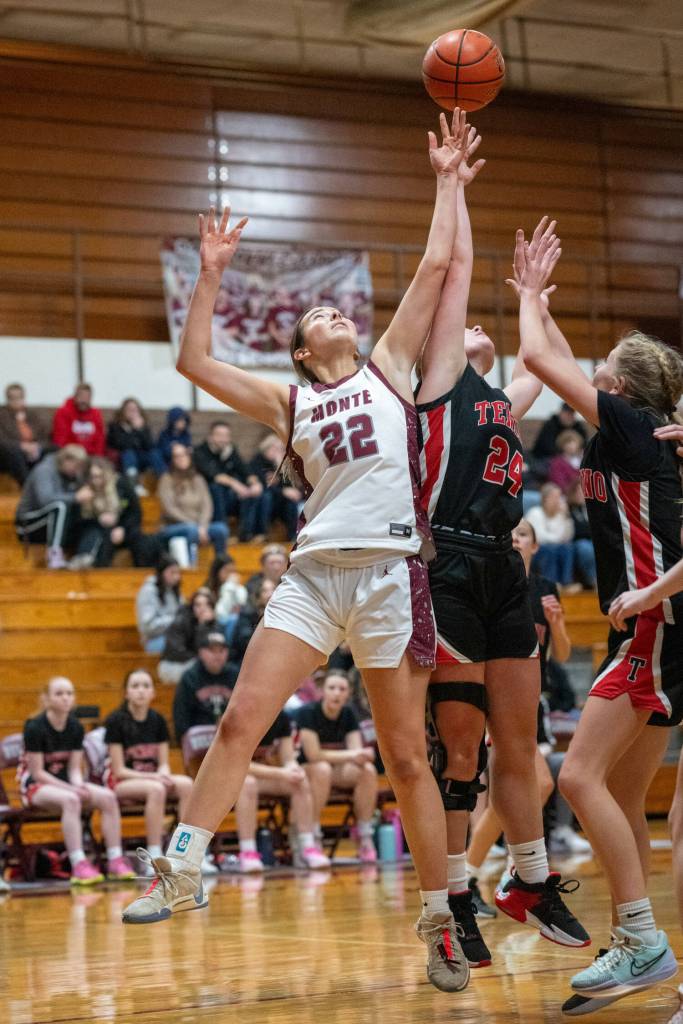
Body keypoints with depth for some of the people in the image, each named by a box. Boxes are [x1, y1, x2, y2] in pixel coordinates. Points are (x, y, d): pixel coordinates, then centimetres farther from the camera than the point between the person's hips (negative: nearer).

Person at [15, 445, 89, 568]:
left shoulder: (73, 474, 4)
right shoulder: (44, 471, -18)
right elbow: (45, 498, -35)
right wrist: (76, 497, -36)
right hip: (30, 524, -8)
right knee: (60, 506, -35)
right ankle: (54, 554, -42)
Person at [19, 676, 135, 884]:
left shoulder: (76, 728, 2)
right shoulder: (35, 728, -15)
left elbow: (74, 768, 3)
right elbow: (38, 773, -16)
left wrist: (79, 786, -20)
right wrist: (71, 789, -23)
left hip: (66, 783, 6)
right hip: (35, 787, -6)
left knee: (107, 797, -20)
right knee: (71, 800, -37)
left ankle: (115, 861, -21)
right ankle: (79, 866, -42)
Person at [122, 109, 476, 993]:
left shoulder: (389, 366, 14)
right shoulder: (287, 405, 16)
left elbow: (435, 268, 10)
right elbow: (194, 361, 11)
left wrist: (446, 181, 14)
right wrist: (211, 274, 12)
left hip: (391, 572, -2)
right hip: (314, 572, 2)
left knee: (406, 757, 2)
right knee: (239, 720, -10)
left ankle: (439, 923, 10)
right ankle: (180, 873, -2)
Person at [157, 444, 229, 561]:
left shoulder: (198, 480, 13)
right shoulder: (167, 480, 0)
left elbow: (207, 506, 5)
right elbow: (169, 509, -9)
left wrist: (202, 526, -14)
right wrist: (193, 525, -17)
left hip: (198, 526, 4)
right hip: (172, 528, -4)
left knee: (221, 528, -26)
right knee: (191, 529, -38)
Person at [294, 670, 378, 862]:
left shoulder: (348, 713, 0)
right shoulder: (307, 713, -16)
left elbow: (356, 751, -6)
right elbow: (314, 755, -23)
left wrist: (362, 755, -31)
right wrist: (350, 755, -26)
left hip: (339, 770, 5)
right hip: (305, 770, -5)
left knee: (368, 770, -24)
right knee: (322, 769, -39)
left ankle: (365, 838, -21)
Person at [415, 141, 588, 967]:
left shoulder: (500, 403, 23)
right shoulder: (440, 380, 5)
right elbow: (457, 265, 3)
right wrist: (452, 182, 10)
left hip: (503, 572, 7)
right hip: (451, 569, -7)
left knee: (518, 745, 13)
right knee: (459, 746, -5)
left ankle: (532, 884, 25)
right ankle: (452, 902, 2)